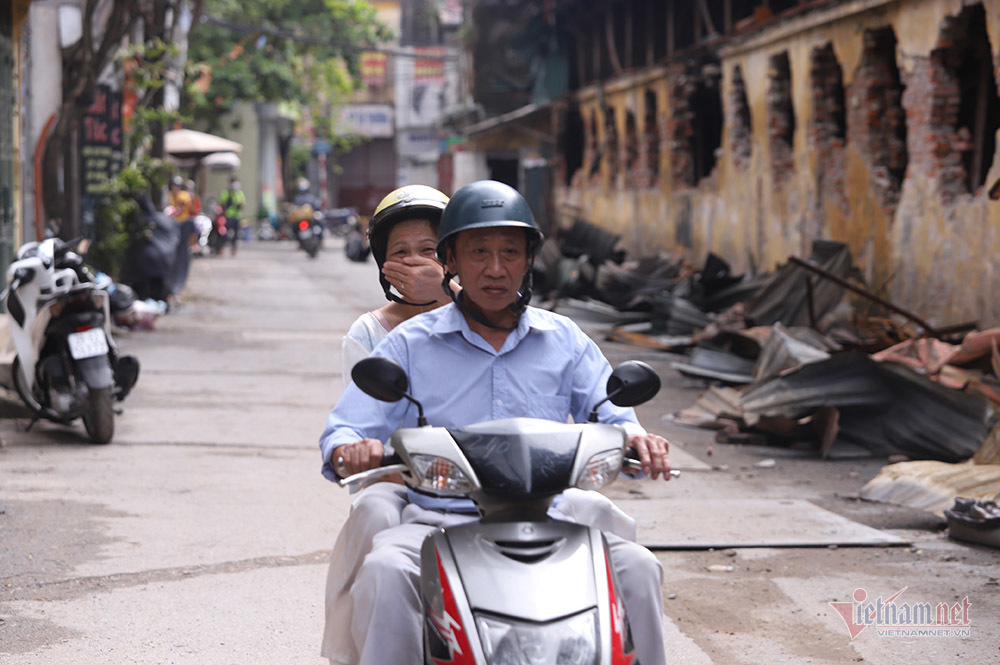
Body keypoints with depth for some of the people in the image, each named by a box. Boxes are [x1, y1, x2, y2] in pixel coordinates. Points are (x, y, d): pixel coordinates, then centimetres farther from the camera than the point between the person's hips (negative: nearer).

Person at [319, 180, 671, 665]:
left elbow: (610, 417, 14)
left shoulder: (564, 340, 15)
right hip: (437, 521, -1)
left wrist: (635, 438, -12)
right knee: (383, 571, -34)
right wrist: (350, 452, -21)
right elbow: (343, 431, 5)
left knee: (635, 567, -25)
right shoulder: (409, 344, 10)